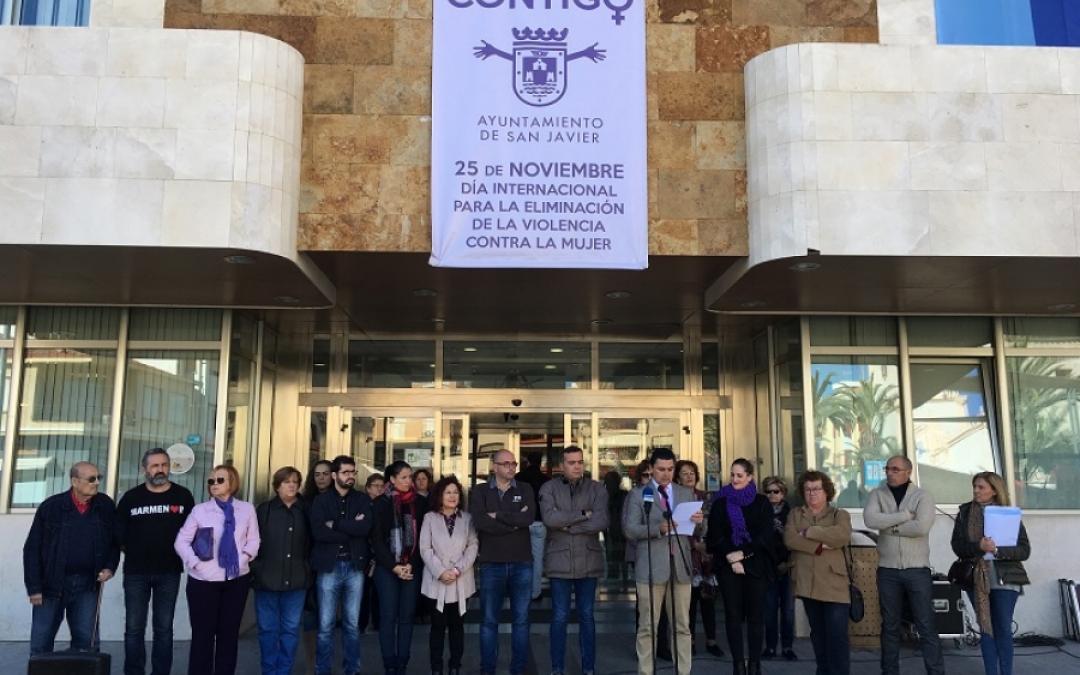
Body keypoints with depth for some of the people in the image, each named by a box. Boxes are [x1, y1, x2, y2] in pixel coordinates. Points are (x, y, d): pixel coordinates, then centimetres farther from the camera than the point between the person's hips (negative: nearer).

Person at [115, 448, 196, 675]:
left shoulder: (183, 496, 0)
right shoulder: (131, 497, 0)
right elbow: (119, 535, 5)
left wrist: (180, 554, 2)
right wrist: (134, 554, 5)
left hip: (169, 572, 0)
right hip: (136, 572, 0)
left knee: (164, 628, 7)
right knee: (134, 628, 3)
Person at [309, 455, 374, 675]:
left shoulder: (363, 499, 7)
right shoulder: (321, 500, 2)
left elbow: (366, 528, -11)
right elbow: (318, 532, -14)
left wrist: (335, 524, -13)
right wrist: (351, 529, -12)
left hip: (355, 566, 2)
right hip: (329, 566, -1)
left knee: (352, 623, 10)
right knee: (326, 624, 3)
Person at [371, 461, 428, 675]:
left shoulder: (421, 503, 5)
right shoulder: (381, 503, 0)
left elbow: (423, 537, 3)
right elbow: (377, 539, -2)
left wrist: (411, 564, -7)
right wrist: (394, 566, -9)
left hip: (413, 567, 2)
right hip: (387, 567, -2)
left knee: (407, 616, 4)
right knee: (388, 616, -1)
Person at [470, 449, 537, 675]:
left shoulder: (525, 489, 6)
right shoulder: (480, 491, 3)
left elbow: (530, 517, -12)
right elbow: (480, 521, -14)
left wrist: (498, 516, -11)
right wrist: (515, 522, -11)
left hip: (522, 563, 1)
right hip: (491, 563, -1)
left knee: (521, 620, 7)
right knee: (488, 620, 6)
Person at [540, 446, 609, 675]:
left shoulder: (597, 489, 2)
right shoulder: (549, 489, 0)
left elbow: (601, 522, -13)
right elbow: (549, 518, -17)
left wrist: (568, 526, -13)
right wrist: (583, 514, -14)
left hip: (588, 560, 1)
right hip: (559, 561, -1)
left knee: (586, 616, 10)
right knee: (559, 617, 4)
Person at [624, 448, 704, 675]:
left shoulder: (686, 493, 13)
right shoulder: (638, 494, 2)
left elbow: (694, 531, 13)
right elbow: (631, 530, -5)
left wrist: (698, 522, -9)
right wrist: (658, 528, -20)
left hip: (680, 565, 3)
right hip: (651, 567, -3)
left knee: (682, 626, 8)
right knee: (647, 626, 1)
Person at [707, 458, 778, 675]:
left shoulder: (761, 503, 4)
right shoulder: (721, 503, 6)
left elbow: (765, 535, -3)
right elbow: (715, 535, 1)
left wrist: (742, 554, -12)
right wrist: (731, 559, -11)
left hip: (756, 565, 0)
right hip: (728, 566, 1)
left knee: (755, 615, 2)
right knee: (733, 616, 1)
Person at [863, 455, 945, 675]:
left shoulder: (923, 496, -2)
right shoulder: (877, 494, 4)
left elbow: (922, 527, -18)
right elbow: (870, 520, -15)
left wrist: (890, 527, -9)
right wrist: (905, 515, -14)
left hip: (917, 570, -2)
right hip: (887, 570, 2)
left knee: (926, 626, 1)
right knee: (889, 626, 11)